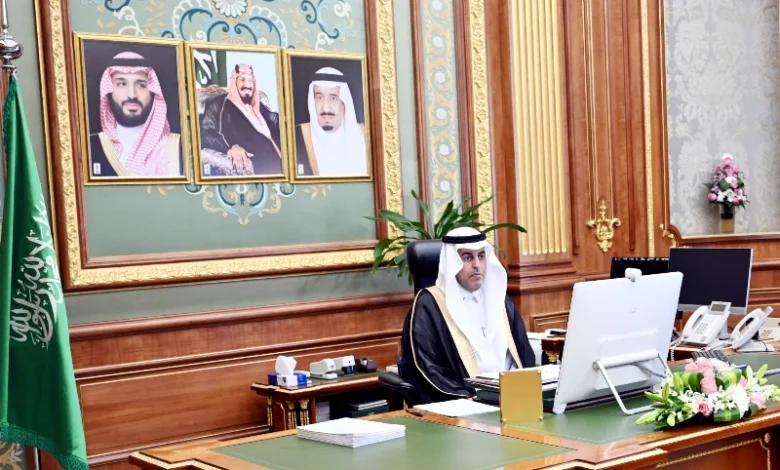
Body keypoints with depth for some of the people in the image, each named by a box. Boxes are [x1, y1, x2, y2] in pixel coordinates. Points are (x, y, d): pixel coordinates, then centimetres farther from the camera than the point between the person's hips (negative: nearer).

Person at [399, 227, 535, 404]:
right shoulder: (429, 305, 0)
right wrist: (473, 397, -18)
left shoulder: (500, 300, 17)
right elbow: (426, 371, -8)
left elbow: (525, 357, 17)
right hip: (463, 402, -6)